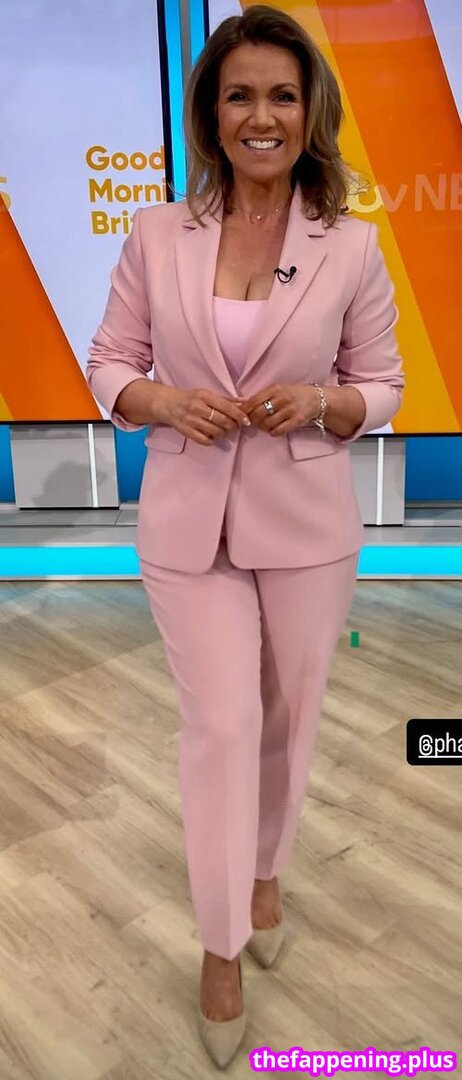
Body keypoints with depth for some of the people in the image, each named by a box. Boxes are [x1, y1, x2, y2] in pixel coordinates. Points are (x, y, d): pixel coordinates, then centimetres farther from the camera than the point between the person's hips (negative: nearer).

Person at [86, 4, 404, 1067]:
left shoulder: (351, 246, -3)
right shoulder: (156, 233, -2)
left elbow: (383, 385, 3)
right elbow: (110, 365, 3)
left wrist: (321, 401, -18)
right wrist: (166, 401, -18)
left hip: (306, 522, 1)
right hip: (189, 521, 0)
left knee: (286, 717, 15)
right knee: (220, 724, 2)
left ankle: (264, 872, 46)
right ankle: (222, 944, 26)